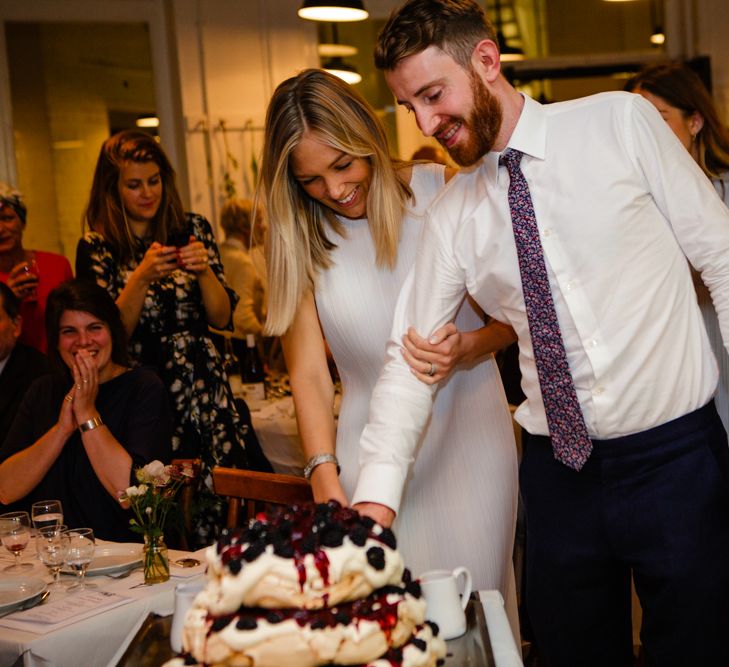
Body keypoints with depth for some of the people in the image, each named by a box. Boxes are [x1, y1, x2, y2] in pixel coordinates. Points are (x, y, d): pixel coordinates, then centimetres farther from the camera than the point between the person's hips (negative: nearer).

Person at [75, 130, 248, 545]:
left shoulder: (194, 229, 6)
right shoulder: (97, 248, 1)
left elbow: (223, 317, 4)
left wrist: (204, 272, -13)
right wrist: (142, 278, -19)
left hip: (205, 391, 2)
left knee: (218, 504, -2)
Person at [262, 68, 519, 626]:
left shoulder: (442, 191, -4)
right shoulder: (300, 241, 1)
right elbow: (308, 371, -6)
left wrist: (468, 348, -21)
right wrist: (325, 476, -19)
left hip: (468, 431, -1)